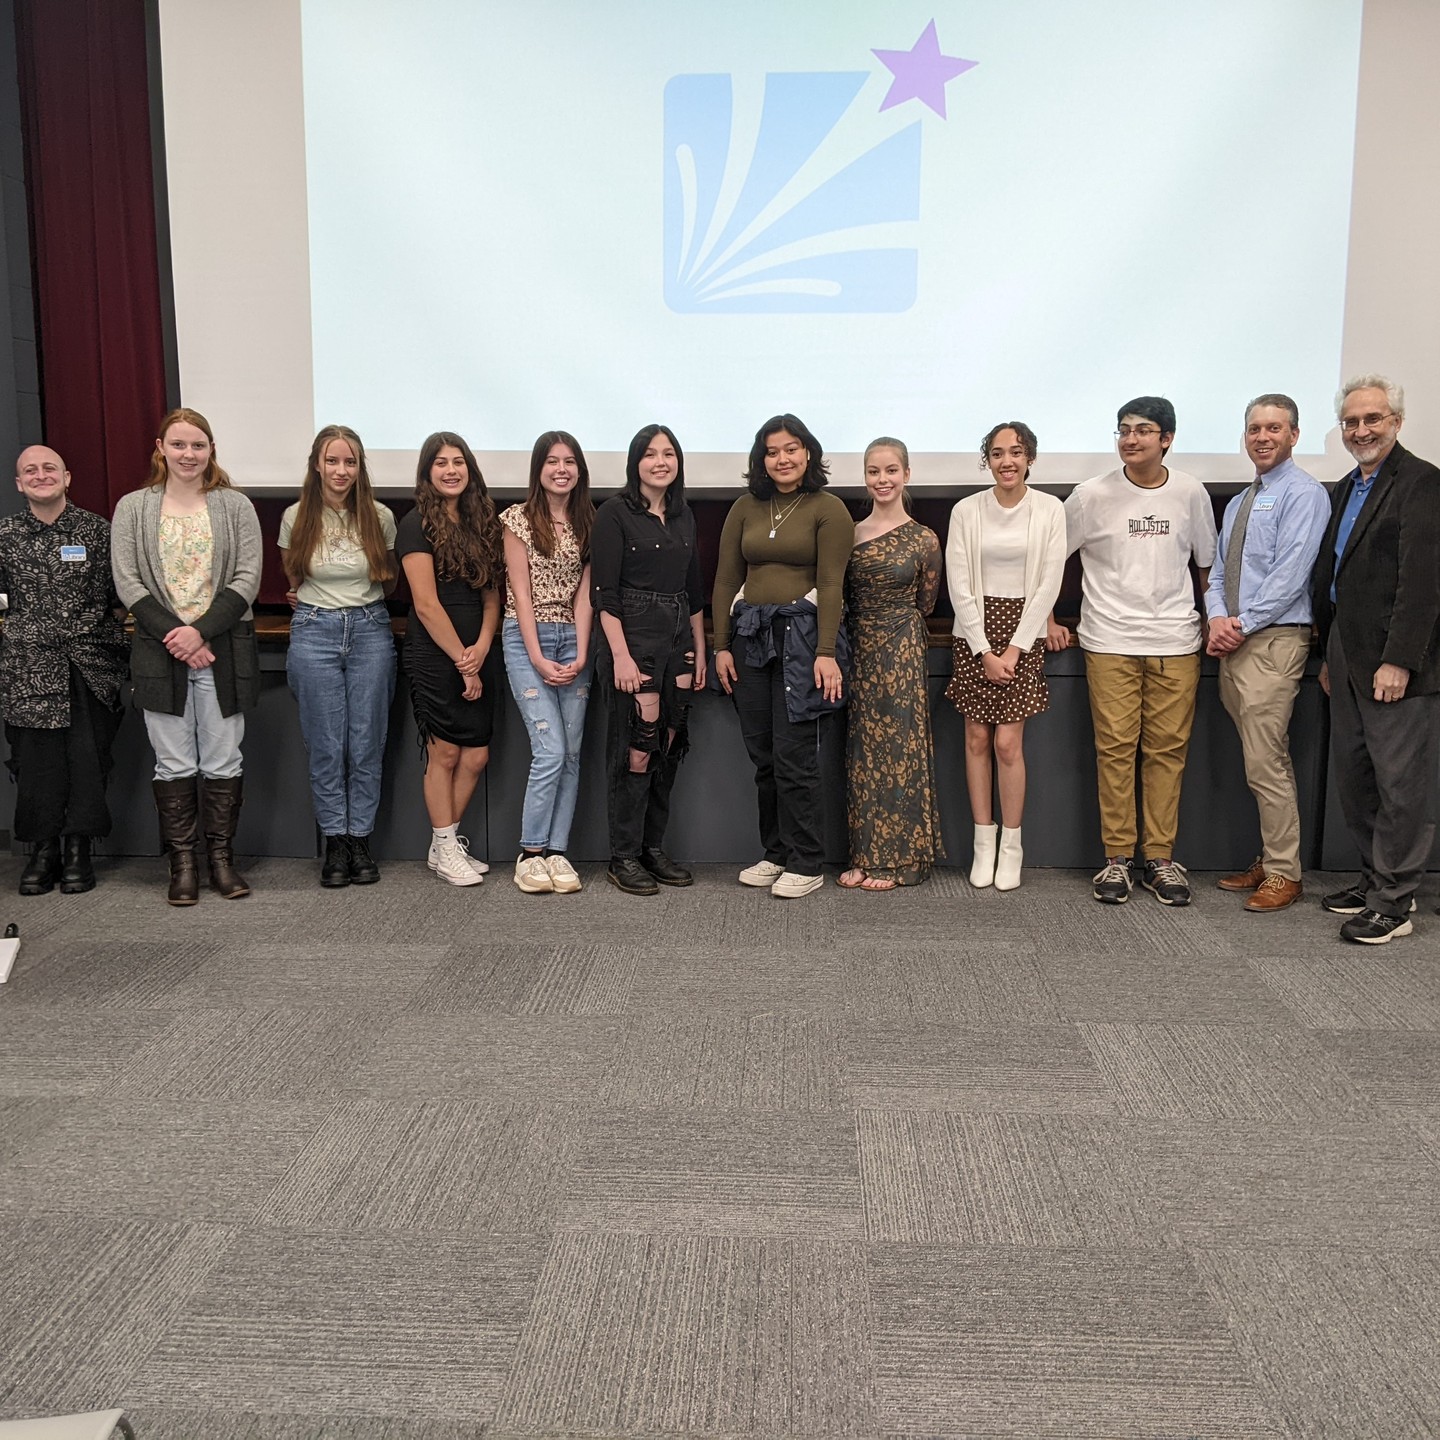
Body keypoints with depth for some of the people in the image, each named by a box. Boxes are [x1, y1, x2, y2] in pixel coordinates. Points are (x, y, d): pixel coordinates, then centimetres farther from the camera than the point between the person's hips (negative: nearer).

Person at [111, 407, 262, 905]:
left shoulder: (235, 506, 4)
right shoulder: (133, 508, 6)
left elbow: (247, 578, -3)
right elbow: (127, 584, 0)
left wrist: (201, 630, -13)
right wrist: (173, 634, -11)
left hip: (224, 650, 0)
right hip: (160, 652, 0)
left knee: (223, 762, 4)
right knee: (174, 765, 5)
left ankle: (222, 858, 16)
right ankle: (182, 864, 14)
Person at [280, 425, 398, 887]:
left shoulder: (380, 516, 0)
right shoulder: (296, 518, 0)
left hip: (370, 629, 0)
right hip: (314, 633, 0)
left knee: (367, 744, 3)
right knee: (326, 746, 3)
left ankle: (360, 840, 14)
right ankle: (335, 842, 13)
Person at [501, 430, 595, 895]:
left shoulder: (587, 522, 9)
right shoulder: (519, 519, -1)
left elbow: (583, 595, 4)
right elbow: (520, 593, -6)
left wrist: (581, 655, -7)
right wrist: (538, 659, -13)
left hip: (573, 640, 4)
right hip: (527, 638, -4)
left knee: (571, 754, 1)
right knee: (550, 751, -12)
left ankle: (556, 851, 9)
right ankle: (530, 854, 0)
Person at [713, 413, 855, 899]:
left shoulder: (828, 509, 0)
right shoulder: (745, 509, 13)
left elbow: (830, 584, -7)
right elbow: (726, 580, 11)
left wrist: (826, 653, -15)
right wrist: (721, 646, 5)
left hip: (801, 632, -5)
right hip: (752, 636, 5)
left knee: (794, 755, -6)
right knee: (762, 756, 8)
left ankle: (806, 864, 3)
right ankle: (776, 853, 20)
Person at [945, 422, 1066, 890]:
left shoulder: (1050, 510, -1)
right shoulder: (966, 511, 0)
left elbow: (1049, 582, -3)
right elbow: (960, 585, -2)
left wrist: (1013, 649, -8)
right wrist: (984, 651, -8)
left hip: (1023, 632, -1)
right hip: (975, 632, 1)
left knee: (1007, 742, -6)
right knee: (977, 738, 3)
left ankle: (1011, 845, 7)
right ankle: (983, 842, 12)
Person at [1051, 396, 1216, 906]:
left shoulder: (1191, 493, 6)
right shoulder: (1092, 495, -1)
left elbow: (1207, 563, 17)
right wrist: (1048, 622, 5)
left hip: (1176, 643, 2)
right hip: (1110, 643, -2)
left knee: (1168, 749, 3)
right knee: (1115, 749, -1)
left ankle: (1160, 858, 12)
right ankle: (1117, 858, 8)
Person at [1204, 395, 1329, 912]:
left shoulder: (1303, 494, -6)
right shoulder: (1238, 503, 20)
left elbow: (1290, 574, -15)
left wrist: (1243, 625, -15)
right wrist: (1218, 617, -3)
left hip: (1274, 640, -8)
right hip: (1233, 643, 8)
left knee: (1266, 763, -8)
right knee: (1261, 761, 12)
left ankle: (1284, 874, 2)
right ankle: (1268, 860, 20)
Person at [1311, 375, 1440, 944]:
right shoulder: (1347, 487, 17)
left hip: (1394, 662, -8)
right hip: (1347, 656, 9)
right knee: (1353, 774, 13)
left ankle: (1393, 902, 8)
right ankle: (1375, 876, 26)